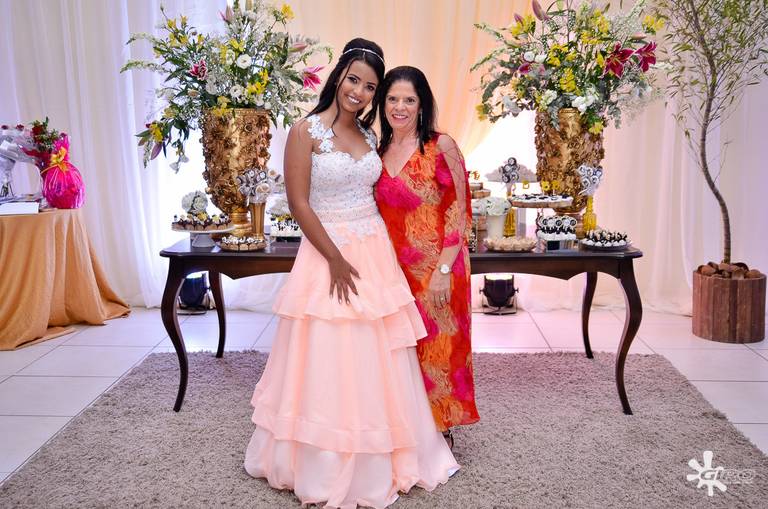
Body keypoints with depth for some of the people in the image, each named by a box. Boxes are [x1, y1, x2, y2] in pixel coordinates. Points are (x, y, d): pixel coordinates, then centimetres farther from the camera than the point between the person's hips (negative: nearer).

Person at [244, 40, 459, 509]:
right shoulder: (308, 130, -8)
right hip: (329, 254, -6)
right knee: (330, 361, 2)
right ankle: (325, 466, 21)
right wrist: (336, 260, -16)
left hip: (376, 253, 6)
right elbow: (299, 202, -13)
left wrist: (378, 251, 3)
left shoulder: (369, 135, 10)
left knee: (375, 361, 12)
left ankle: (375, 462, 30)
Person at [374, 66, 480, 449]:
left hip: (436, 269, -5)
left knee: (436, 349, 6)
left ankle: (441, 432, 24)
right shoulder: (379, 152, 8)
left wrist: (444, 270, -16)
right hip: (395, 269, 5)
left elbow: (458, 213, -10)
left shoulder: (442, 146, -8)